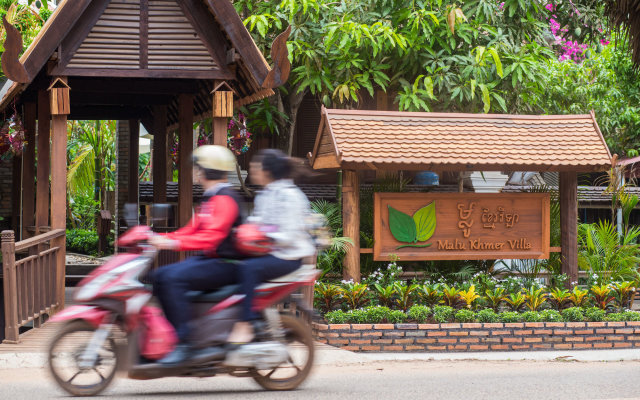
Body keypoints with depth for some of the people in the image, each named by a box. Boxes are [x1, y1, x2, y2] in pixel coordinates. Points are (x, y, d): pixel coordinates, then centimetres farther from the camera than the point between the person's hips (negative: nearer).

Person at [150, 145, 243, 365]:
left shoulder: (225, 199, -15)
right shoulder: (211, 198, 18)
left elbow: (212, 236, -27)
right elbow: (193, 230, 20)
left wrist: (174, 243, -33)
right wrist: (161, 239, 8)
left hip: (225, 263, -11)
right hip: (209, 259, 11)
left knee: (175, 278, -28)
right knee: (159, 276, 1)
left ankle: (183, 344, -30)